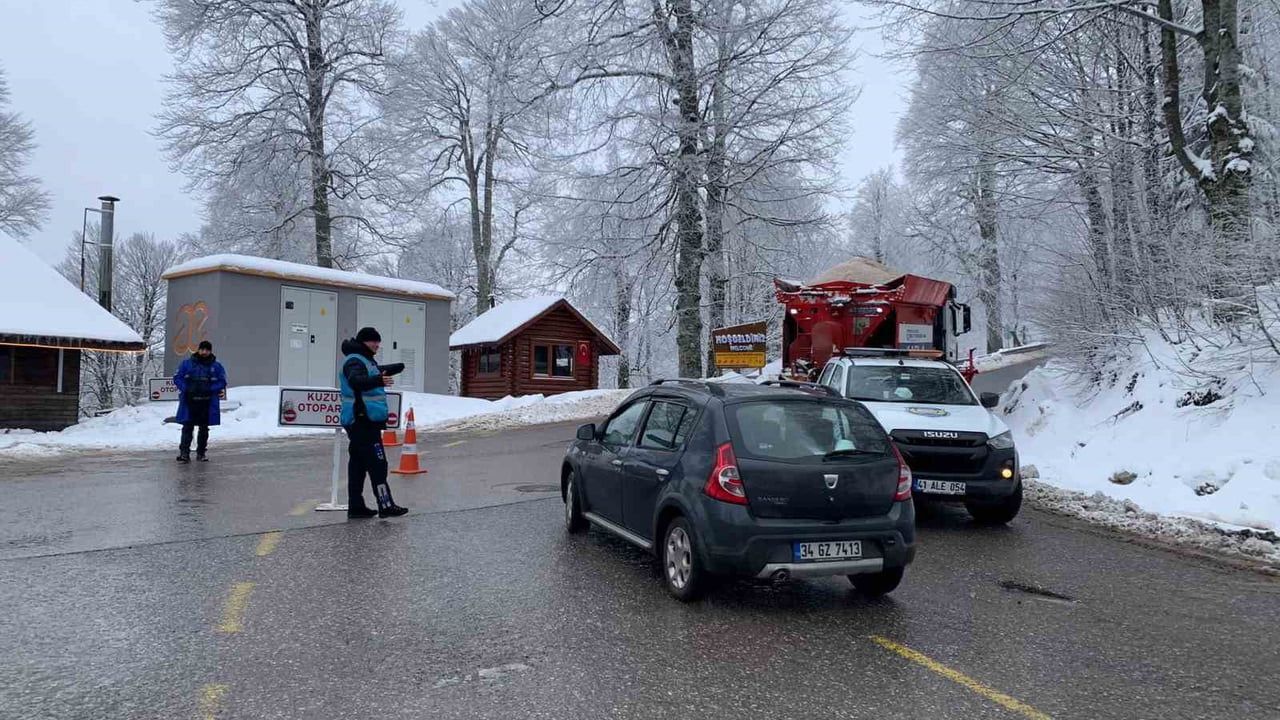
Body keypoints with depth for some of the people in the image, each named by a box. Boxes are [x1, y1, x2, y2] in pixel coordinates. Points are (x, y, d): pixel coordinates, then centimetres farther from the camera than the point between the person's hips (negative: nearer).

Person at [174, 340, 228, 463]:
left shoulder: (216, 366, 4)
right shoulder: (187, 363, 4)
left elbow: (222, 382, 3)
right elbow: (177, 378, 5)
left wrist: (210, 390, -11)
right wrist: (186, 389, -9)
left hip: (207, 403, 1)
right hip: (189, 402, -1)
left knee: (204, 428, 10)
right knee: (187, 427, -7)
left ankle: (201, 453, 19)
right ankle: (184, 452, -7)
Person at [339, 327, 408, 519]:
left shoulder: (366, 360, 18)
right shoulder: (355, 361, -14)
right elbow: (355, 380, -35)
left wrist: (387, 372, 47)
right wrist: (378, 380, -50)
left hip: (362, 422, 11)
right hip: (363, 422, -11)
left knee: (358, 463, 12)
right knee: (377, 464, -10)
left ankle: (356, 506, 18)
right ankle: (385, 505, -9)